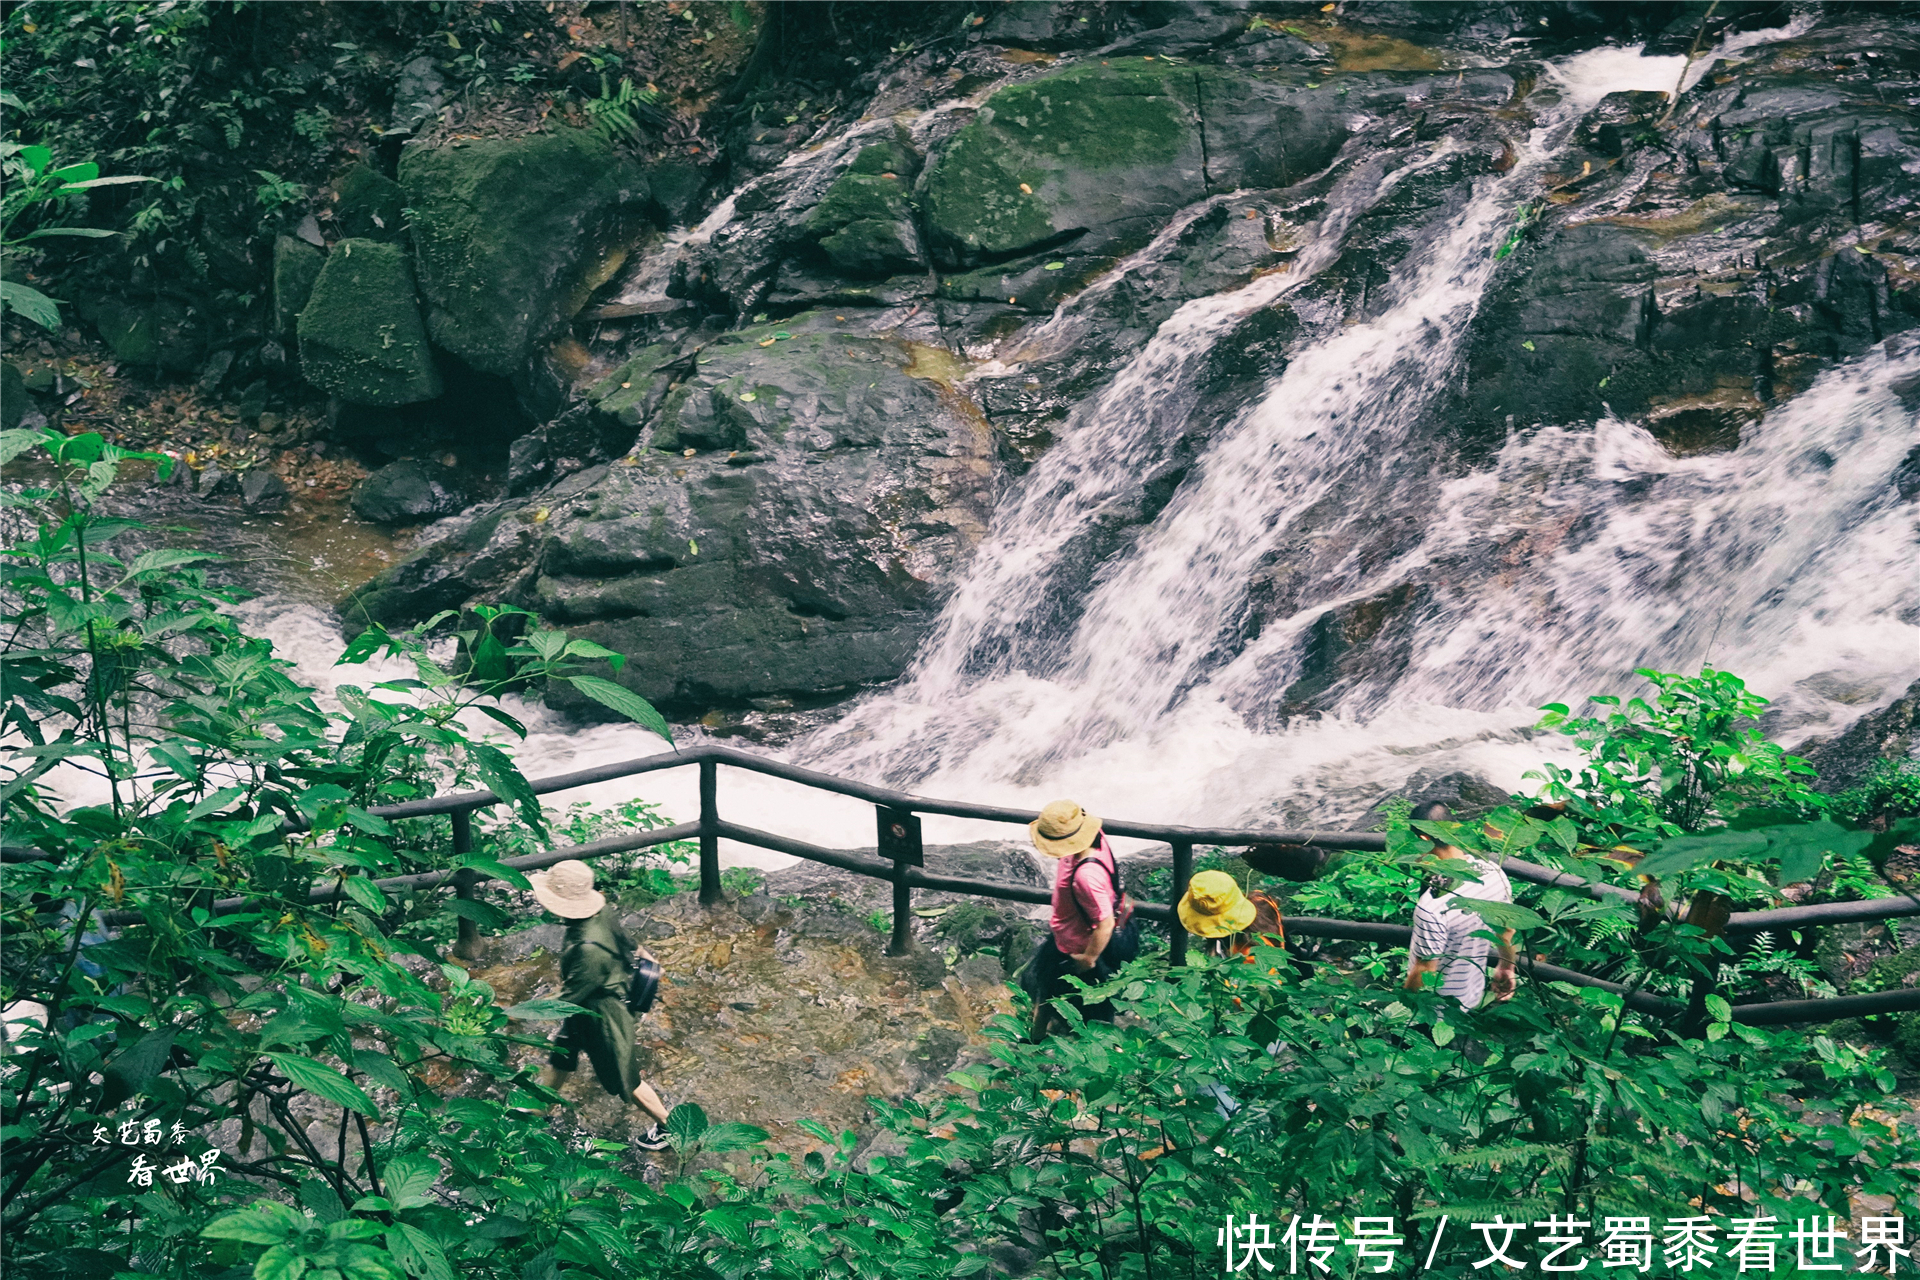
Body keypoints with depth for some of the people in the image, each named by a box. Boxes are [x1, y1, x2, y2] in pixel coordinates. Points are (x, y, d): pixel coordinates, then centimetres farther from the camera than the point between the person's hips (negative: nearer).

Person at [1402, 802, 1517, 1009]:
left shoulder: (1432, 907, -37)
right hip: (1474, 997, 6)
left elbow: (1424, 973, -26)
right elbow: (1507, 930, 4)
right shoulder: (1494, 873, -15)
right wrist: (1506, 967, 21)